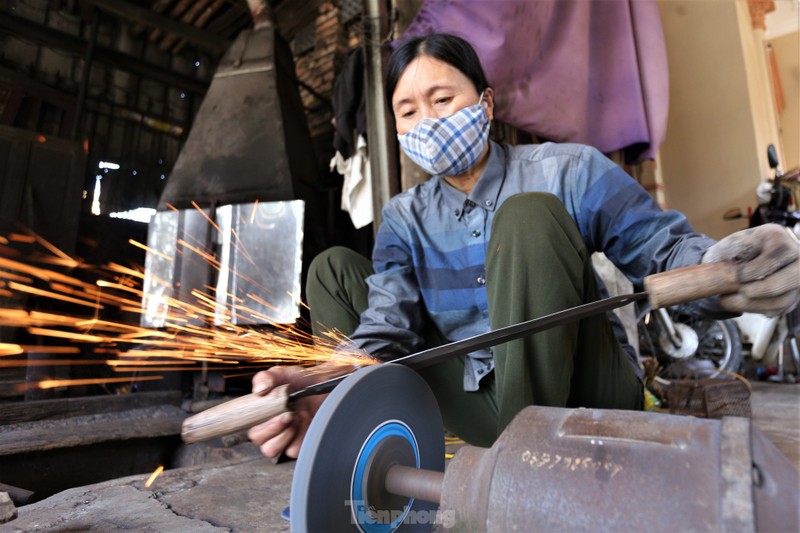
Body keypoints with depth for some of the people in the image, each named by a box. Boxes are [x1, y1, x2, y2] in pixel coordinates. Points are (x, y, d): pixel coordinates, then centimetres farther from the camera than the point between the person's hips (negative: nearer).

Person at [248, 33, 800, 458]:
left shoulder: (567, 171, -5)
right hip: (485, 404, 4)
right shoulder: (404, 218, 3)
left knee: (528, 215, -28)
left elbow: (664, 246, -9)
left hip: (582, 394, -2)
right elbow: (387, 327, -10)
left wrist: (715, 268, -34)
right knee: (333, 267, -1)